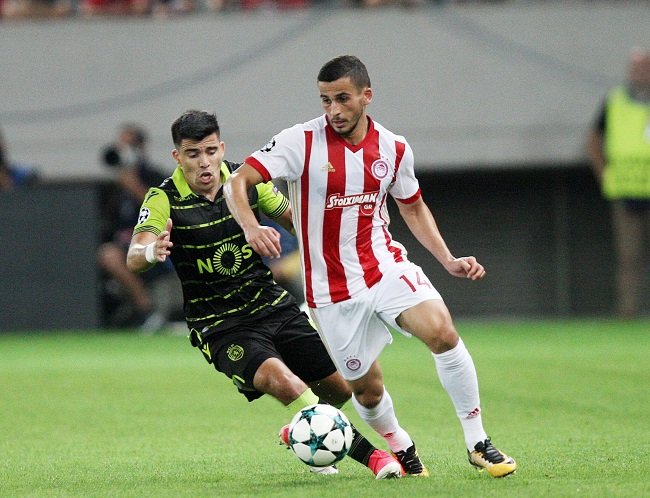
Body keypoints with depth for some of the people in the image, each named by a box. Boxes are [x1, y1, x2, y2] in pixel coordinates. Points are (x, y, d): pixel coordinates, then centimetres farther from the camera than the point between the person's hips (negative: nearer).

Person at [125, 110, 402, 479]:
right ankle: (363, 452, -24)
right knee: (281, 378, -31)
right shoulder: (164, 200, -13)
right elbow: (134, 258, -28)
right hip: (219, 325, -5)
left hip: (272, 305, 5)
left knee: (342, 386, 4)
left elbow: (296, 221, 12)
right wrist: (151, 252, -51)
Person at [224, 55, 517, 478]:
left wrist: (448, 260, 7)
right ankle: (400, 448, 37)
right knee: (366, 388, 3)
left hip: (385, 266, 2)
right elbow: (237, 182, -15)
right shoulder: (303, 141, -11)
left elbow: (413, 207, 18)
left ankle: (478, 444, -11)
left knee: (442, 332, -24)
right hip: (332, 291, -2)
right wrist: (251, 227, -35)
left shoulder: (394, 149, 1)